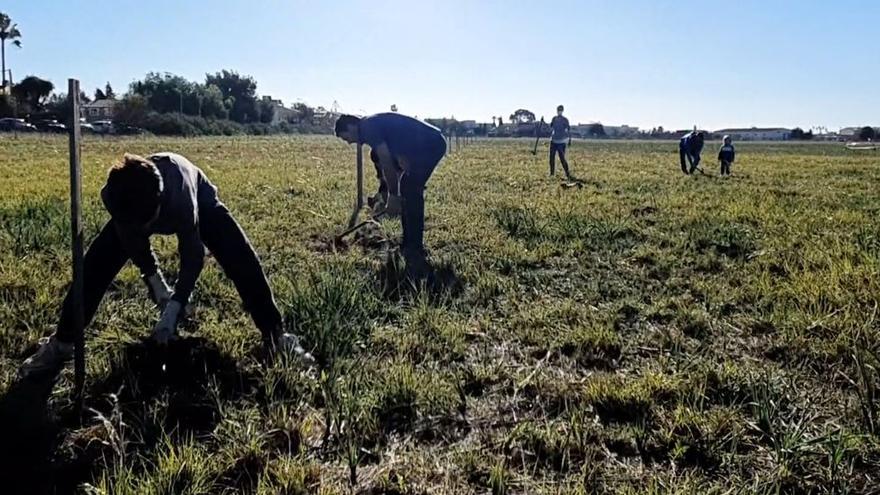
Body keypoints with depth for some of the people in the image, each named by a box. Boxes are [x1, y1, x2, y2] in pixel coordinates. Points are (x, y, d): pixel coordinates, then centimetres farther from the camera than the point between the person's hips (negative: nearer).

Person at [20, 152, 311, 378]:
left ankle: (275, 336, -8)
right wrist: (155, 282, -12)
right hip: (134, 203, 3)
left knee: (242, 261, -19)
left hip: (198, 199, -3)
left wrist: (173, 310, -34)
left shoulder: (181, 197, -47)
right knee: (95, 265, -10)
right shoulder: (113, 196, -37)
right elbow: (132, 242, -15)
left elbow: (193, 255, -34)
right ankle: (61, 343, 6)